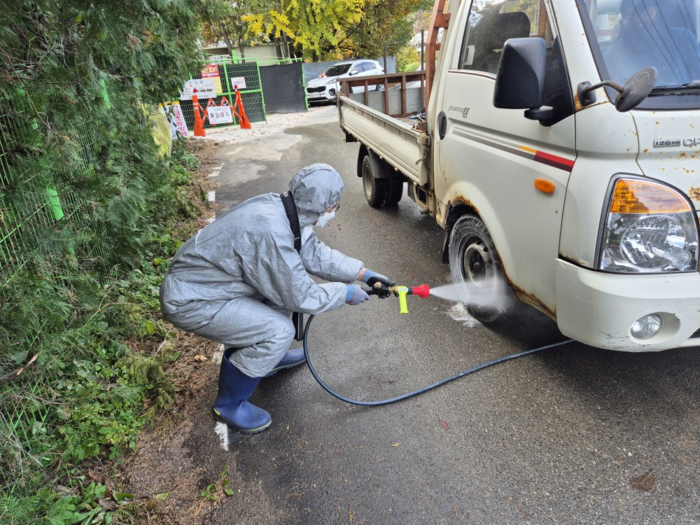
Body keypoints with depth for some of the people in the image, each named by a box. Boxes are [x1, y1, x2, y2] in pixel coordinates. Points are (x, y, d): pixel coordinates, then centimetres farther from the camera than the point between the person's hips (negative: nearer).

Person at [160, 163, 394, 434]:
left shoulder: (279, 206, -6)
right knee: (279, 331, -20)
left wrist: (364, 273, 6)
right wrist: (346, 293, -7)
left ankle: (267, 356, 29)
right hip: (189, 302, -9)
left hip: (202, 278, 9)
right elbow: (302, 298, -22)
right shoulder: (271, 233, -32)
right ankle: (229, 404, 3)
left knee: (285, 283, 12)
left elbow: (315, 253, 7)